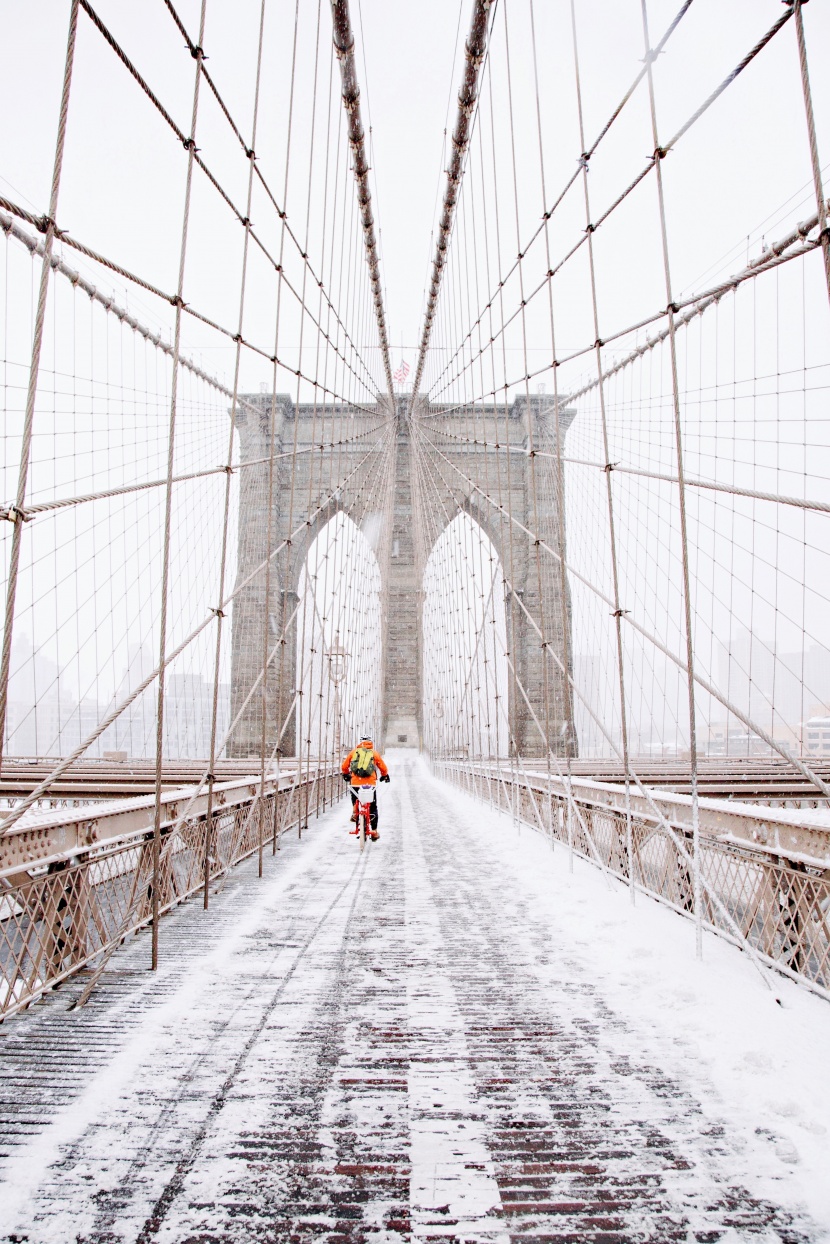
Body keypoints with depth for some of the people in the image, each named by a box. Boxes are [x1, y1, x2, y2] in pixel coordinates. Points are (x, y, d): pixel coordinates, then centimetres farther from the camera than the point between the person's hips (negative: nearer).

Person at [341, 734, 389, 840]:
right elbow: (383, 768, 13)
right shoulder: (375, 753, 9)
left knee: (354, 798, 34)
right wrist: (384, 775, 35)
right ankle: (374, 831, 12)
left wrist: (345, 774, 37)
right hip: (370, 784, -1)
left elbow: (344, 766, 16)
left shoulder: (354, 752, 11)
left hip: (355, 783, 1)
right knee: (373, 807, 12)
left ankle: (355, 811, 9)